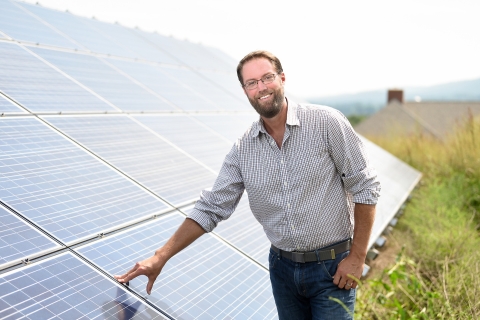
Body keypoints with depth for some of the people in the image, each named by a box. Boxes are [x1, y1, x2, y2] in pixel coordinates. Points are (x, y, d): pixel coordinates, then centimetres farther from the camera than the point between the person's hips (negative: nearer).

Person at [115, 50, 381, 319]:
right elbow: (211, 208, -1)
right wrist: (160, 257, -7)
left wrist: (357, 257, -10)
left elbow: (365, 188, -8)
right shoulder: (244, 150, -1)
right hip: (282, 267, 4)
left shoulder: (326, 123, -12)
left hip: (332, 268, -3)